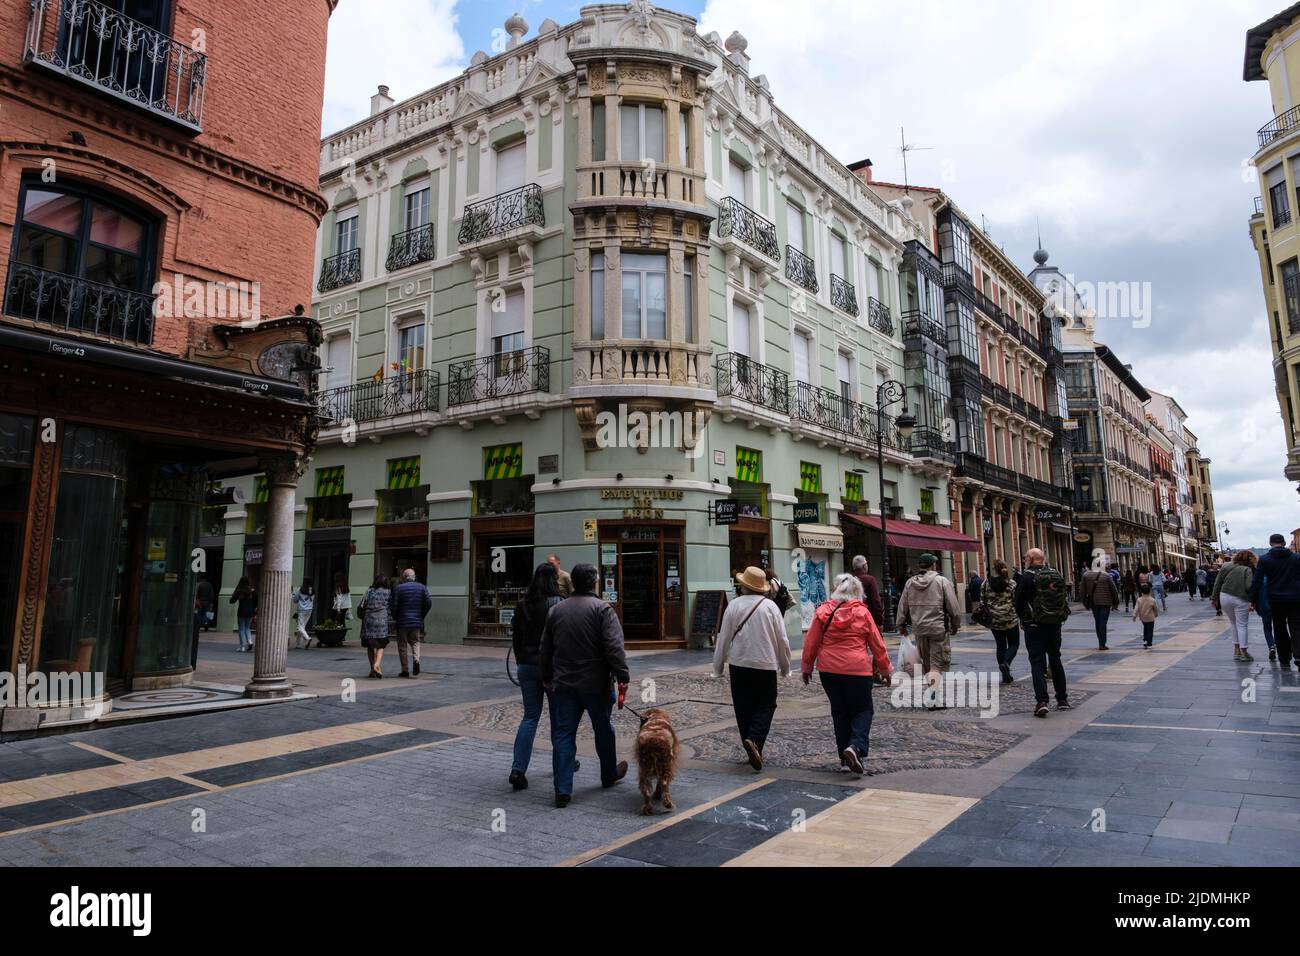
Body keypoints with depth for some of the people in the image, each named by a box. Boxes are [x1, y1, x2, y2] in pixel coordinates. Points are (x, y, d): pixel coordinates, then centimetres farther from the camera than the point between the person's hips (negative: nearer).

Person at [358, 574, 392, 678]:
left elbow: (361, 606, 4)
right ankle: (377, 664, -19)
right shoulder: (388, 592, 6)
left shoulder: (369, 591, 8)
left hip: (368, 620, 1)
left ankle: (373, 669, 11)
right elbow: (391, 607, 3)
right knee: (381, 645, 4)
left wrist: (363, 617, 20)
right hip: (381, 620, -1)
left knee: (370, 646, 11)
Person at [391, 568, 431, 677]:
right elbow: (429, 602, -3)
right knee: (415, 642, 18)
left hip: (402, 622, -2)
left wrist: (396, 617, 6)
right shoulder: (422, 587, 4)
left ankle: (405, 670, 8)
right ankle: (416, 660, -8)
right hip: (417, 621, 2)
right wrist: (421, 615, 8)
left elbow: (394, 605, -10)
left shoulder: (398, 588, -4)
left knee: (402, 646, 7)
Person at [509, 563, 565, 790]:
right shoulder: (559, 604, -12)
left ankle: (518, 769, -3)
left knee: (530, 716, 7)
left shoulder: (523, 605, 4)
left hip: (526, 667, 4)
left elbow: (516, 637, 10)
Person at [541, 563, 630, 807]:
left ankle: (563, 790, 2)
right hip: (596, 684, -3)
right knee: (603, 730, 17)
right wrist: (622, 677, -14)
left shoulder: (556, 610, 6)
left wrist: (547, 677, 24)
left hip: (563, 684, 3)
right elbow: (614, 647, -17)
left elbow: (545, 649, 13)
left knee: (563, 735, 6)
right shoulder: (602, 609, -10)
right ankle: (609, 775, 35)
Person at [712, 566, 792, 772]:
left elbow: (724, 639, -2)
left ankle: (753, 752, 17)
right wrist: (785, 667, 13)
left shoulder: (734, 606, -5)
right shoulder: (770, 606, -4)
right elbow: (782, 640, 0)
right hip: (766, 664, -1)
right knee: (766, 706, 9)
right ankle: (754, 740, -15)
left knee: (743, 708, 12)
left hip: (739, 664, 1)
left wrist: (718, 667, 9)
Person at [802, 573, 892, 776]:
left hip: (829, 670, 2)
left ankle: (845, 757, 18)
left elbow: (811, 642, 4)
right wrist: (885, 669, 15)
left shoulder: (823, 612, -1)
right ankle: (856, 747, -14)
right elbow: (877, 644, 3)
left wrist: (807, 667, 16)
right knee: (863, 710, 10)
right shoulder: (863, 613, -4)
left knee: (839, 712, 15)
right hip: (858, 670, -2)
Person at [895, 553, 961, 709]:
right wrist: (955, 626, 8)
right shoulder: (942, 581, -8)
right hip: (939, 628, -4)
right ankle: (934, 701, -10)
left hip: (919, 628, 5)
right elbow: (953, 607, -6)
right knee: (938, 664, -1)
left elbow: (903, 606, 10)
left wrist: (901, 625, 21)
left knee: (926, 664, 16)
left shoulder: (910, 583, 5)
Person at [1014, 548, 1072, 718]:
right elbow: (1063, 599, 10)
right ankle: (1062, 699, 23)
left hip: (1034, 626, -5)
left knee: (1037, 662, -2)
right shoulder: (1056, 574, 3)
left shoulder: (1027, 577, -12)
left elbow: (1019, 602, -8)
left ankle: (1041, 701, -12)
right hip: (1055, 624, 5)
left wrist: (1023, 618, 9)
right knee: (1055, 660, 17)